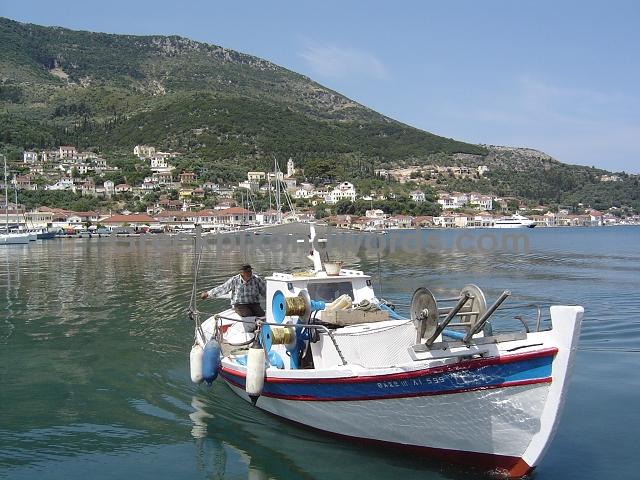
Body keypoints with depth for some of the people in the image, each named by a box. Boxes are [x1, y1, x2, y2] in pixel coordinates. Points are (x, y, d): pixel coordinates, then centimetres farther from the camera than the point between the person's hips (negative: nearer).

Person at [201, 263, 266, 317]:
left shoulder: (257, 280, 2)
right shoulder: (234, 280, -1)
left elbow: (265, 291, 11)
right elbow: (221, 289, 8)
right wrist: (207, 294, 12)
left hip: (254, 304, 2)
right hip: (239, 305, -2)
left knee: (262, 315, -29)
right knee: (248, 316, -34)